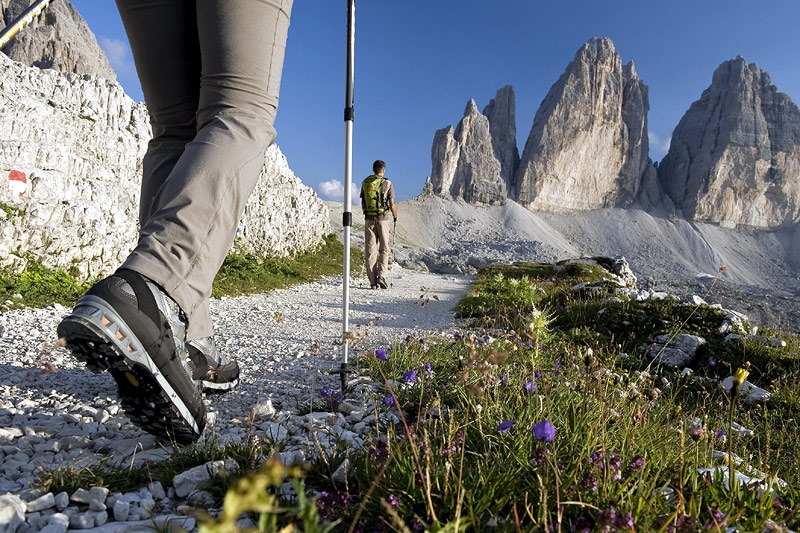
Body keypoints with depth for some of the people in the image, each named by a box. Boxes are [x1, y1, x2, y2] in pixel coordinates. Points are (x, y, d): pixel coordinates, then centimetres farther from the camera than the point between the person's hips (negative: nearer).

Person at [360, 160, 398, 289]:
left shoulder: (365, 182, 6)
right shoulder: (387, 183, -5)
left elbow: (362, 203, 12)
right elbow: (392, 205, -3)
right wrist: (395, 216, 15)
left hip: (369, 219, 3)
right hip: (383, 218, -3)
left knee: (370, 250, 5)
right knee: (384, 249, 8)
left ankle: (373, 281, 4)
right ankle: (381, 276, -8)